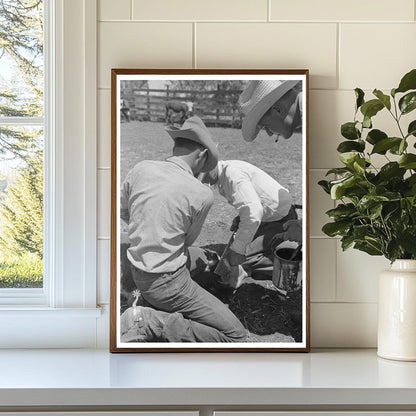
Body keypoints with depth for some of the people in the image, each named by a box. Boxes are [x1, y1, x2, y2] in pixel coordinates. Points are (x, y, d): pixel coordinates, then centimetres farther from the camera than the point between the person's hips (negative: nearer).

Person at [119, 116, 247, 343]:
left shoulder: (140, 169, -4)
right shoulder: (201, 194, -18)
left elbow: (123, 212, 13)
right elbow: (188, 240, 0)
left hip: (138, 274, 8)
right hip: (168, 283, -8)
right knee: (236, 334, -4)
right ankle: (149, 323, -10)